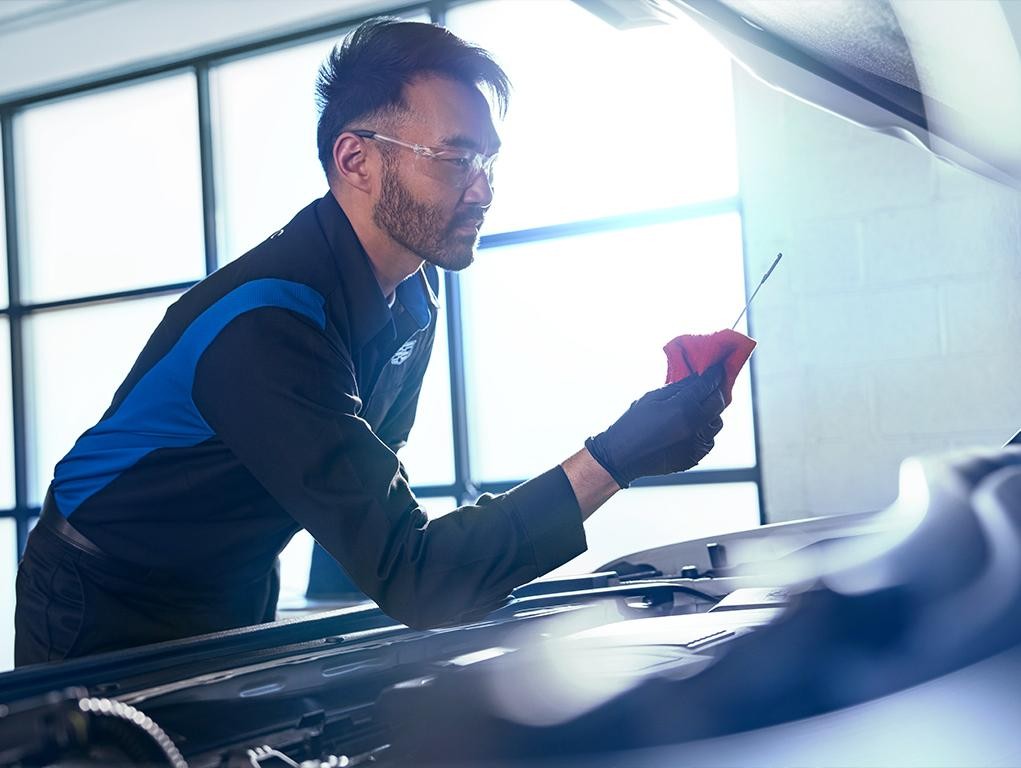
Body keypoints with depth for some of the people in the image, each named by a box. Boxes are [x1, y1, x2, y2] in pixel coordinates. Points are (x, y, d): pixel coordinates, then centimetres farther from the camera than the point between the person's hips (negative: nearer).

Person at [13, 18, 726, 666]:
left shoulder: (411, 298, -5)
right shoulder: (265, 328, -35)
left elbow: (370, 482, 6)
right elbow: (411, 581, -38)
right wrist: (614, 459, -42)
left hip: (233, 611, 8)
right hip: (102, 622, -7)